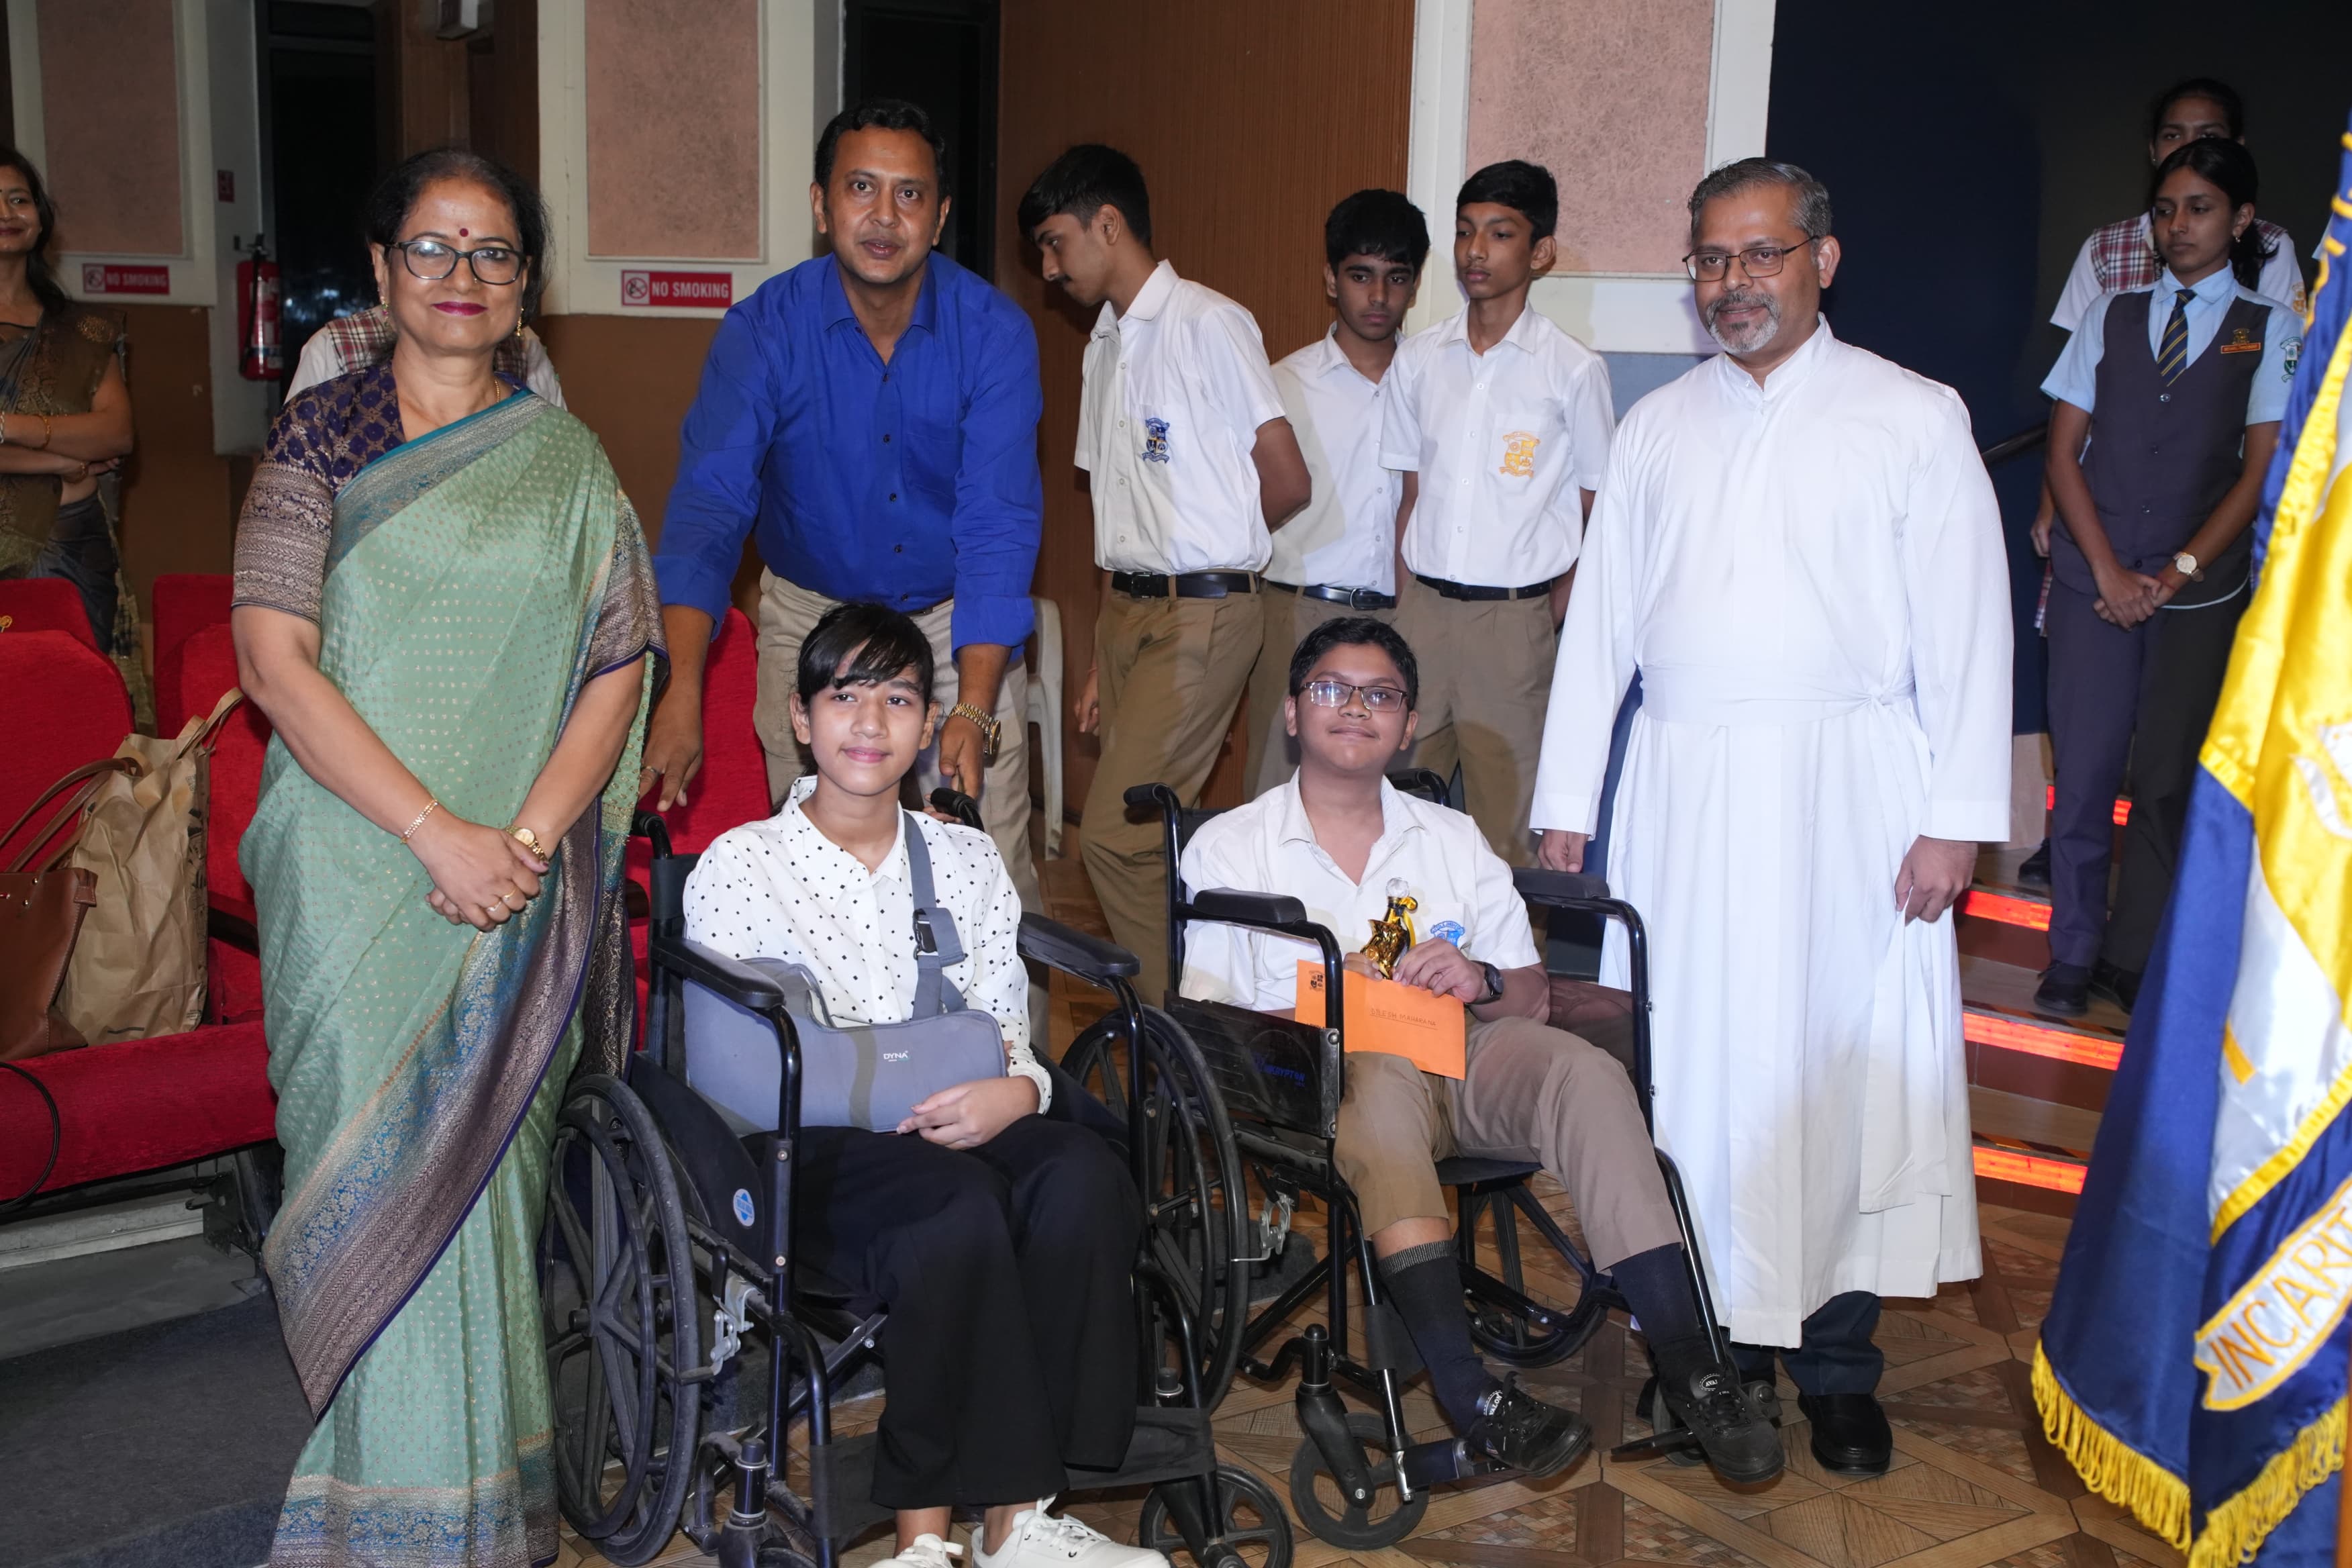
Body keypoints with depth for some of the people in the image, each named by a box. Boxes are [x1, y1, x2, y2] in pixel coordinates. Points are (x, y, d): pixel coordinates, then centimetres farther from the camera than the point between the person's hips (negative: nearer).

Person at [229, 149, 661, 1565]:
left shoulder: (565, 463, 9)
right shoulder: (321, 434, 3)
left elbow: (622, 667, 3)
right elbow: (274, 661, -6)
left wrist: (527, 837, -11)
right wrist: (434, 831, -15)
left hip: (515, 878, 1)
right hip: (356, 864, -1)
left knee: (485, 1158, 4)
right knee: (380, 1167, -2)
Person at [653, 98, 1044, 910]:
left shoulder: (994, 332, -15)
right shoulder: (763, 330, -14)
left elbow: (998, 525, -21)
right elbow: (709, 503, -23)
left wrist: (974, 708, -33)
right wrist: (681, 691, -38)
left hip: (959, 620, 0)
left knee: (992, 878, -4)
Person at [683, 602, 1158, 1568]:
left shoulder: (968, 861, 19)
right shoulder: (738, 864, 6)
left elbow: (1008, 1031, 14)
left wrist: (1016, 1091, -12)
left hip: (962, 1125, 4)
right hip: (812, 1148, -4)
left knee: (1086, 1178, -31)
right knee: (964, 1208, -37)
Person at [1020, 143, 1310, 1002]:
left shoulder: (1209, 325, -9)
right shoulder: (1106, 344, 16)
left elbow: (1287, 482, -10)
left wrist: (1209, 542, 8)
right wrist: (1101, 662, 13)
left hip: (1203, 612, -8)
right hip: (1128, 609, 8)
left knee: (1115, 832, -11)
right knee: (1151, 833, 9)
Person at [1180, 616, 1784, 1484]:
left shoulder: (1453, 838, 22)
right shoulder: (1227, 846, 11)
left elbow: (1535, 994, 16)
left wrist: (1481, 981, -8)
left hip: (1464, 1057, 4)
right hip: (1317, 1077, -3)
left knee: (1583, 1068, -27)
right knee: (1383, 1079, -38)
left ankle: (1687, 1363, -31)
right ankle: (1464, 1388, -43)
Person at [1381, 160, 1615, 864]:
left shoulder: (1573, 370, -2)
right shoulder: (1418, 358, 9)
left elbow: (1595, 514, 1)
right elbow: (1412, 493, 13)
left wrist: (1552, 620, -6)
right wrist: (1407, 605, 6)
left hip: (1514, 617, -3)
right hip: (1423, 605, 4)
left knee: (1503, 825, 1)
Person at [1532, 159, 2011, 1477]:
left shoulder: (1915, 418, 3)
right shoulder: (1658, 427, 13)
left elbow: (1968, 627, -1)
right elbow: (1602, 617, 14)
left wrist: (1957, 818, -8)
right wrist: (1569, 798, 9)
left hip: (1847, 792, -3)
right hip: (1681, 786, 3)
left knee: (1843, 1064, 0)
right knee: (1691, 1062, 4)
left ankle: (1837, 1361, 13)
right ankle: (1721, 1333, 17)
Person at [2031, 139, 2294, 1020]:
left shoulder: (2272, 331, 5)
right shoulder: (2110, 317, 10)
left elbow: (2263, 470, 0)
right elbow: (2065, 451, 6)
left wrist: (2176, 573, -8)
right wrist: (2108, 569, -5)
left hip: (2201, 588, -1)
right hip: (2094, 576, 1)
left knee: (2167, 778, -2)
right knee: (2083, 769, -1)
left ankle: (2133, 959, 10)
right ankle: (2073, 955, 10)